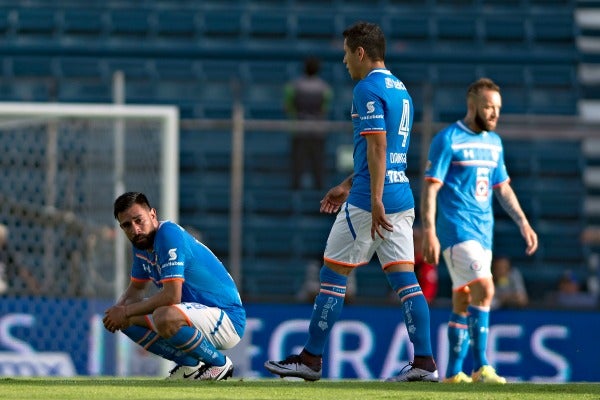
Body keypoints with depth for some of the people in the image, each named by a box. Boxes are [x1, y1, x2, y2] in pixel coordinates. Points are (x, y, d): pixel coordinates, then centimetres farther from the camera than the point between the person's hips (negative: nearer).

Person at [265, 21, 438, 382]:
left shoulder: (368, 89, -10)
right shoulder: (400, 89, 18)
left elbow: (377, 147, -19)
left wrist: (375, 200, -23)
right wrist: (347, 186, 30)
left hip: (369, 200, -8)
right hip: (403, 197, 8)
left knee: (333, 274, 1)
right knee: (405, 280, 3)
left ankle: (311, 359, 7)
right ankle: (425, 362, -5)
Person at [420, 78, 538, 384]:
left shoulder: (494, 142, 15)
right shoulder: (447, 140, -7)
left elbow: (503, 188, 23)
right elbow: (430, 188, -11)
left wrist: (523, 223, 15)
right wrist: (429, 232, -19)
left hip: (484, 231, 7)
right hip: (457, 229, -7)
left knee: (463, 302, 8)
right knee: (484, 289, -19)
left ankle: (453, 373, 12)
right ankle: (480, 367, -18)